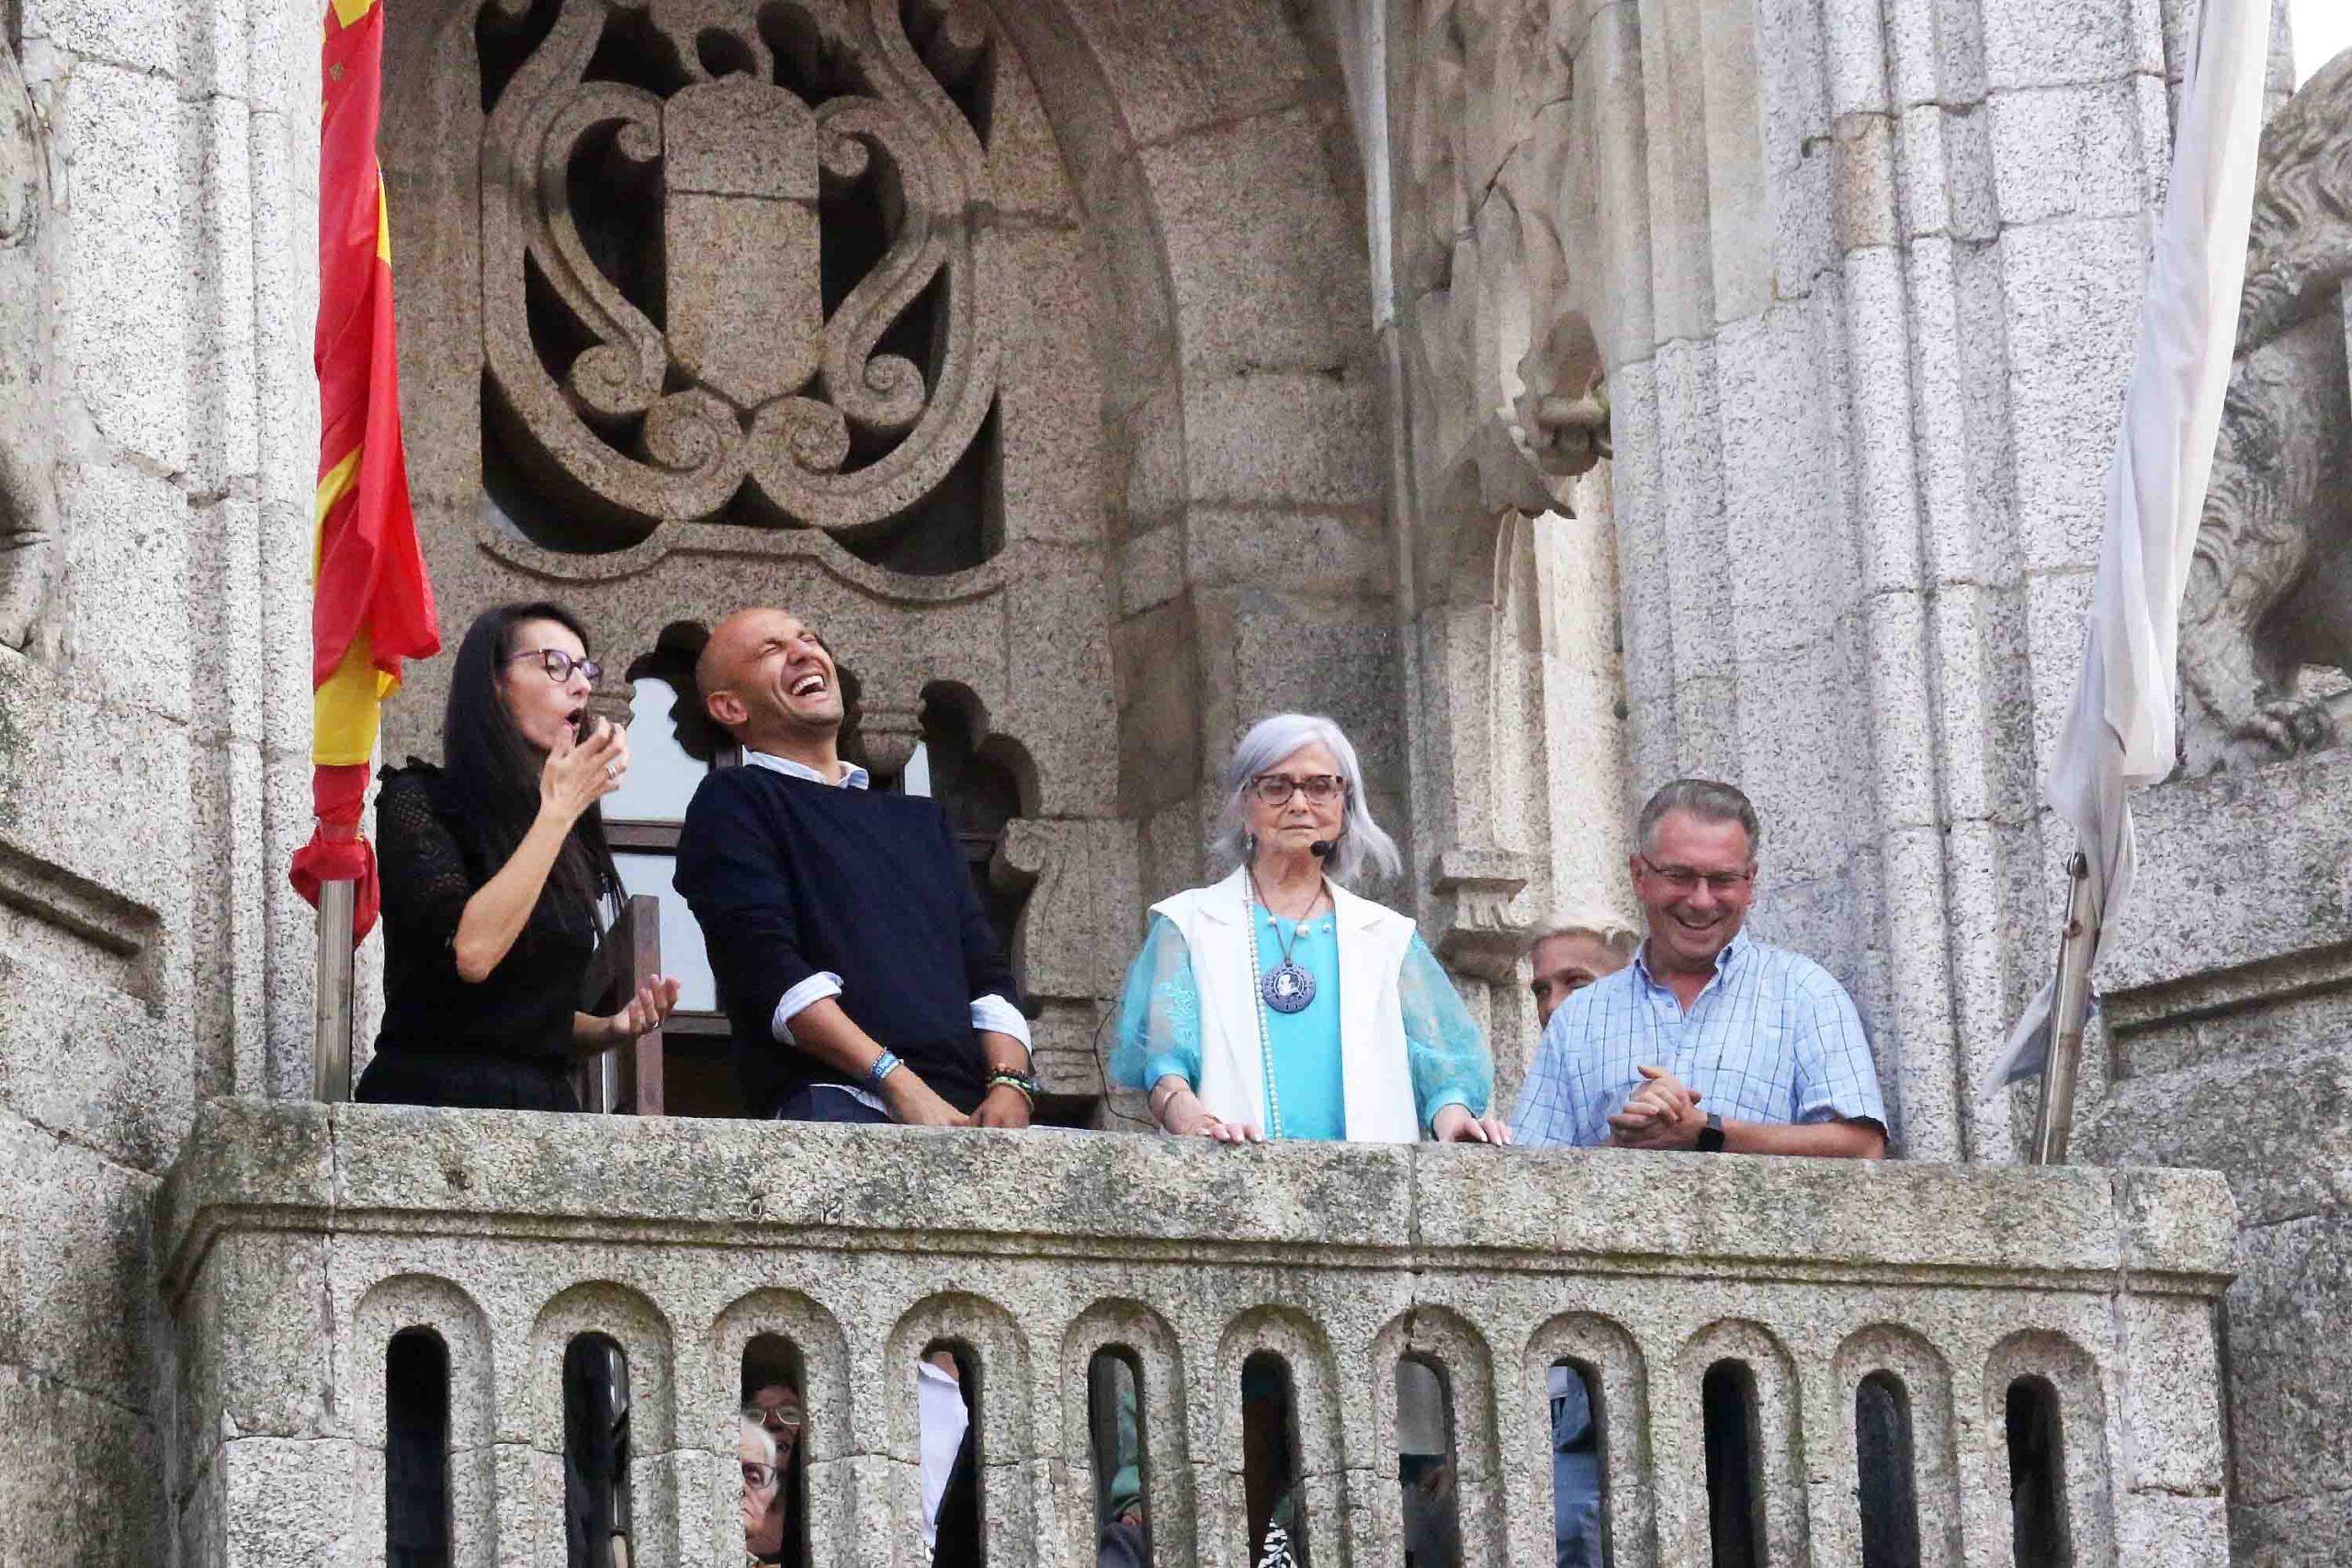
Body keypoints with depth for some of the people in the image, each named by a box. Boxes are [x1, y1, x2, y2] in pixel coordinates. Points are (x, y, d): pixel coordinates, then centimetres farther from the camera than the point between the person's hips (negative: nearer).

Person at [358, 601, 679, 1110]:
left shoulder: (572, 843, 18)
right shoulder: (417, 799, 0)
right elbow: (469, 953, -16)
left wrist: (613, 1028, 5)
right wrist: (557, 810, -9)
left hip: (545, 1103, 6)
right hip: (436, 1093, -6)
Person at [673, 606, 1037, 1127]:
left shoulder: (923, 820, 33)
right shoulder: (731, 802, 11)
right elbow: (768, 965, -4)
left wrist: (1009, 1085, 1)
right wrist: (897, 1084, -15)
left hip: (965, 1112, 6)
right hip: (837, 1104, -6)